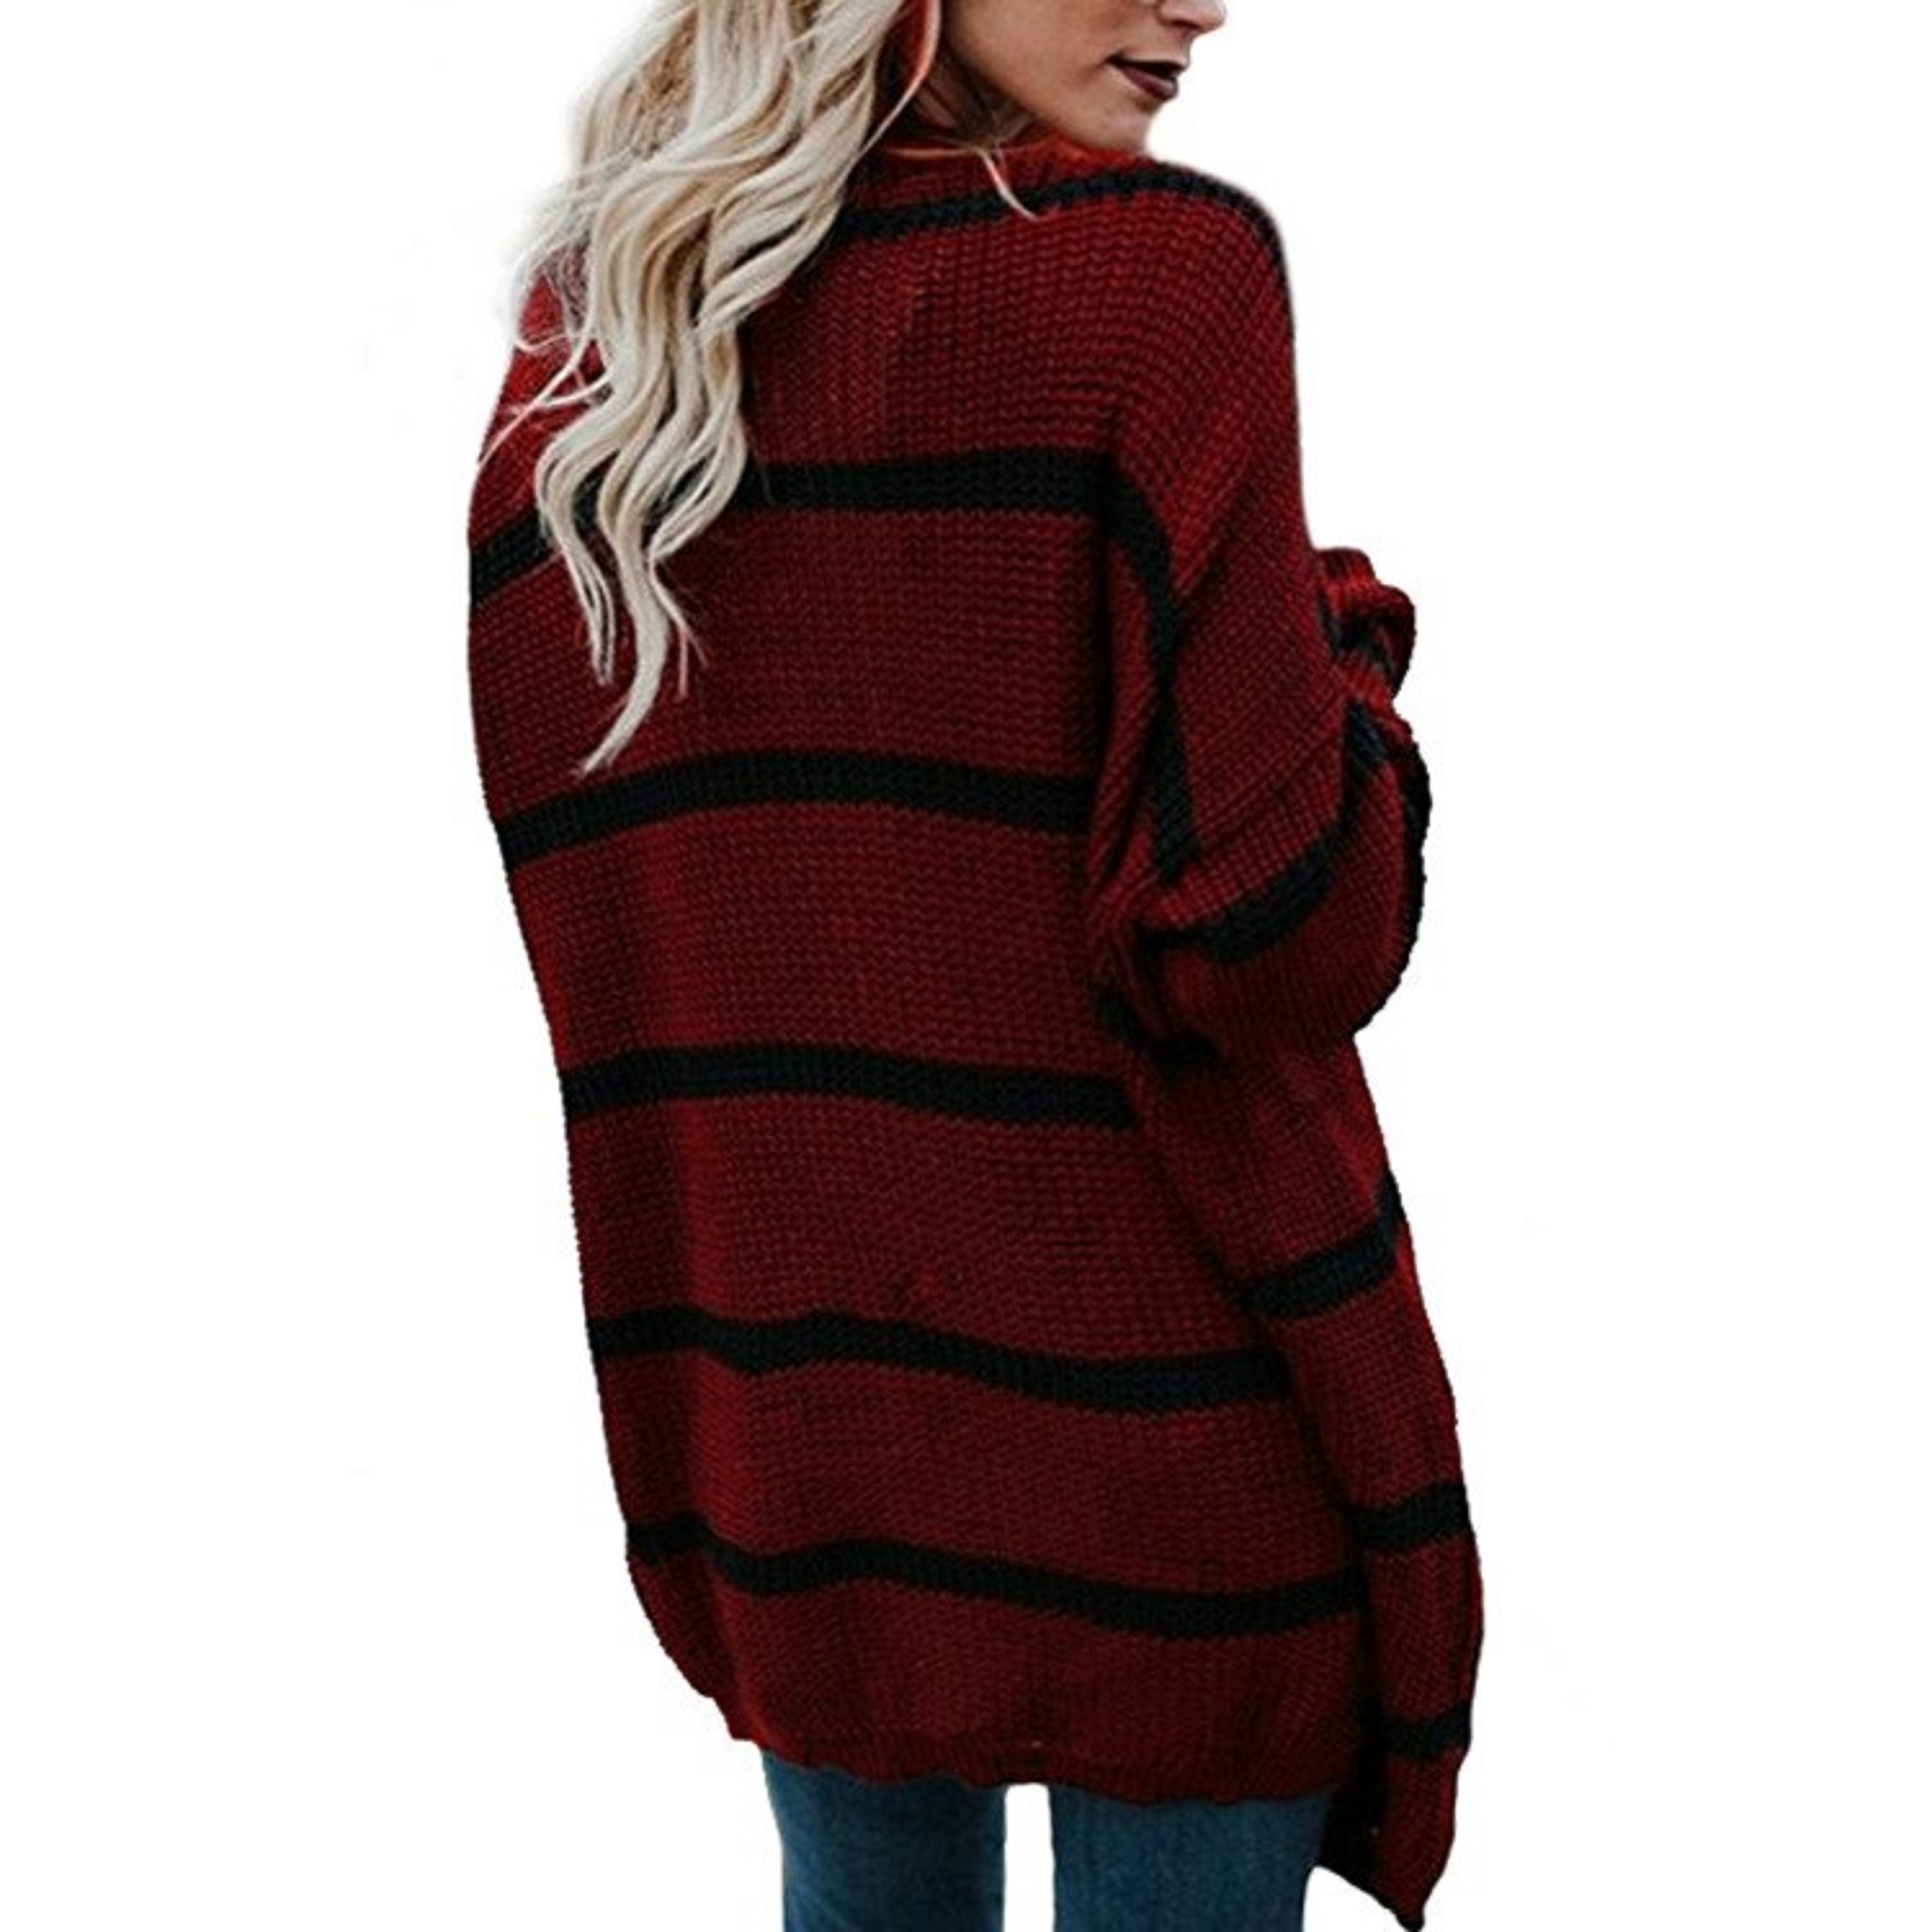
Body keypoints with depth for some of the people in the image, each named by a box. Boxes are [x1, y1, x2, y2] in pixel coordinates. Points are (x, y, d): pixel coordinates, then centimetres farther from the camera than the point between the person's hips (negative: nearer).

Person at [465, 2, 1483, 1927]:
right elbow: (1284, 936, -18)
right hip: (1145, 1404, -5)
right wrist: (1345, 629, -1)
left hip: (757, 1393, 6)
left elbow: (573, 882, 9)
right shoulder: (1159, 263, -14)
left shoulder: (574, 332, 4)